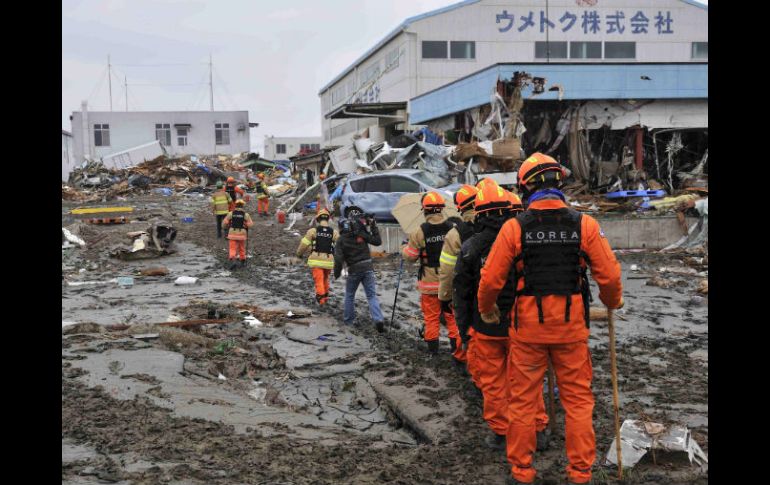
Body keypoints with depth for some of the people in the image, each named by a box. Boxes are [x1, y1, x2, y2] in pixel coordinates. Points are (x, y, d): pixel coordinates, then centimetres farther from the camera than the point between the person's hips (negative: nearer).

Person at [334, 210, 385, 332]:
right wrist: (374, 227, 7)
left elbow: (338, 258, -8)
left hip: (354, 270, 0)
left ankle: (349, 320, 26)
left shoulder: (342, 239, -3)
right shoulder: (362, 234, -4)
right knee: (372, 295, 2)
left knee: (349, 295, 20)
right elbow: (378, 241, 2)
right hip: (368, 268, 0)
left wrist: (337, 273, 3)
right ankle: (378, 320, -14)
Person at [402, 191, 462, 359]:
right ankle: (456, 348, 12)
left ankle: (432, 349, 16)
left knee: (431, 316, 10)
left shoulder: (420, 232, -11)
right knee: (452, 315, 11)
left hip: (429, 282, -1)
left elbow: (410, 256, -5)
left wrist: (405, 248, 15)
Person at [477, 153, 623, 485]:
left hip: (527, 325, -1)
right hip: (571, 325, 1)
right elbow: (609, 274, -4)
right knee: (577, 400, 12)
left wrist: (486, 310, 13)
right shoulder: (585, 224, -5)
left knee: (523, 400, 11)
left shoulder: (514, 227, -8)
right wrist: (613, 302, 18)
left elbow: (491, 279, -6)